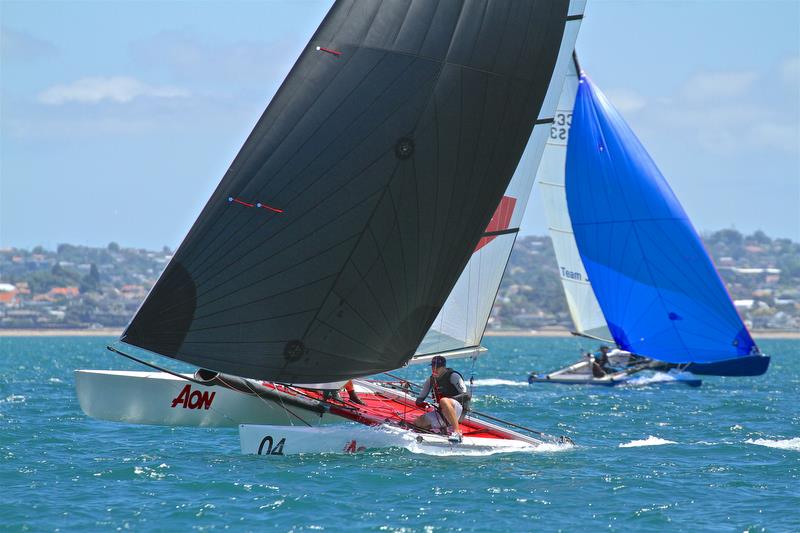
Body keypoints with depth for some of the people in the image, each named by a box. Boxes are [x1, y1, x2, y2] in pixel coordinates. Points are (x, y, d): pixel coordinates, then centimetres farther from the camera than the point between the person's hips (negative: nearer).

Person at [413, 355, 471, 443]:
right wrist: (423, 404, -10)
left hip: (457, 410, -6)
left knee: (443, 401, -39)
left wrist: (450, 399, -26)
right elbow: (419, 400, 15)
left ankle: (457, 432, -40)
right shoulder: (431, 380, 12)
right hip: (441, 414, 7)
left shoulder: (453, 376, -5)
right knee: (417, 422, -12)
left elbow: (466, 395, -13)